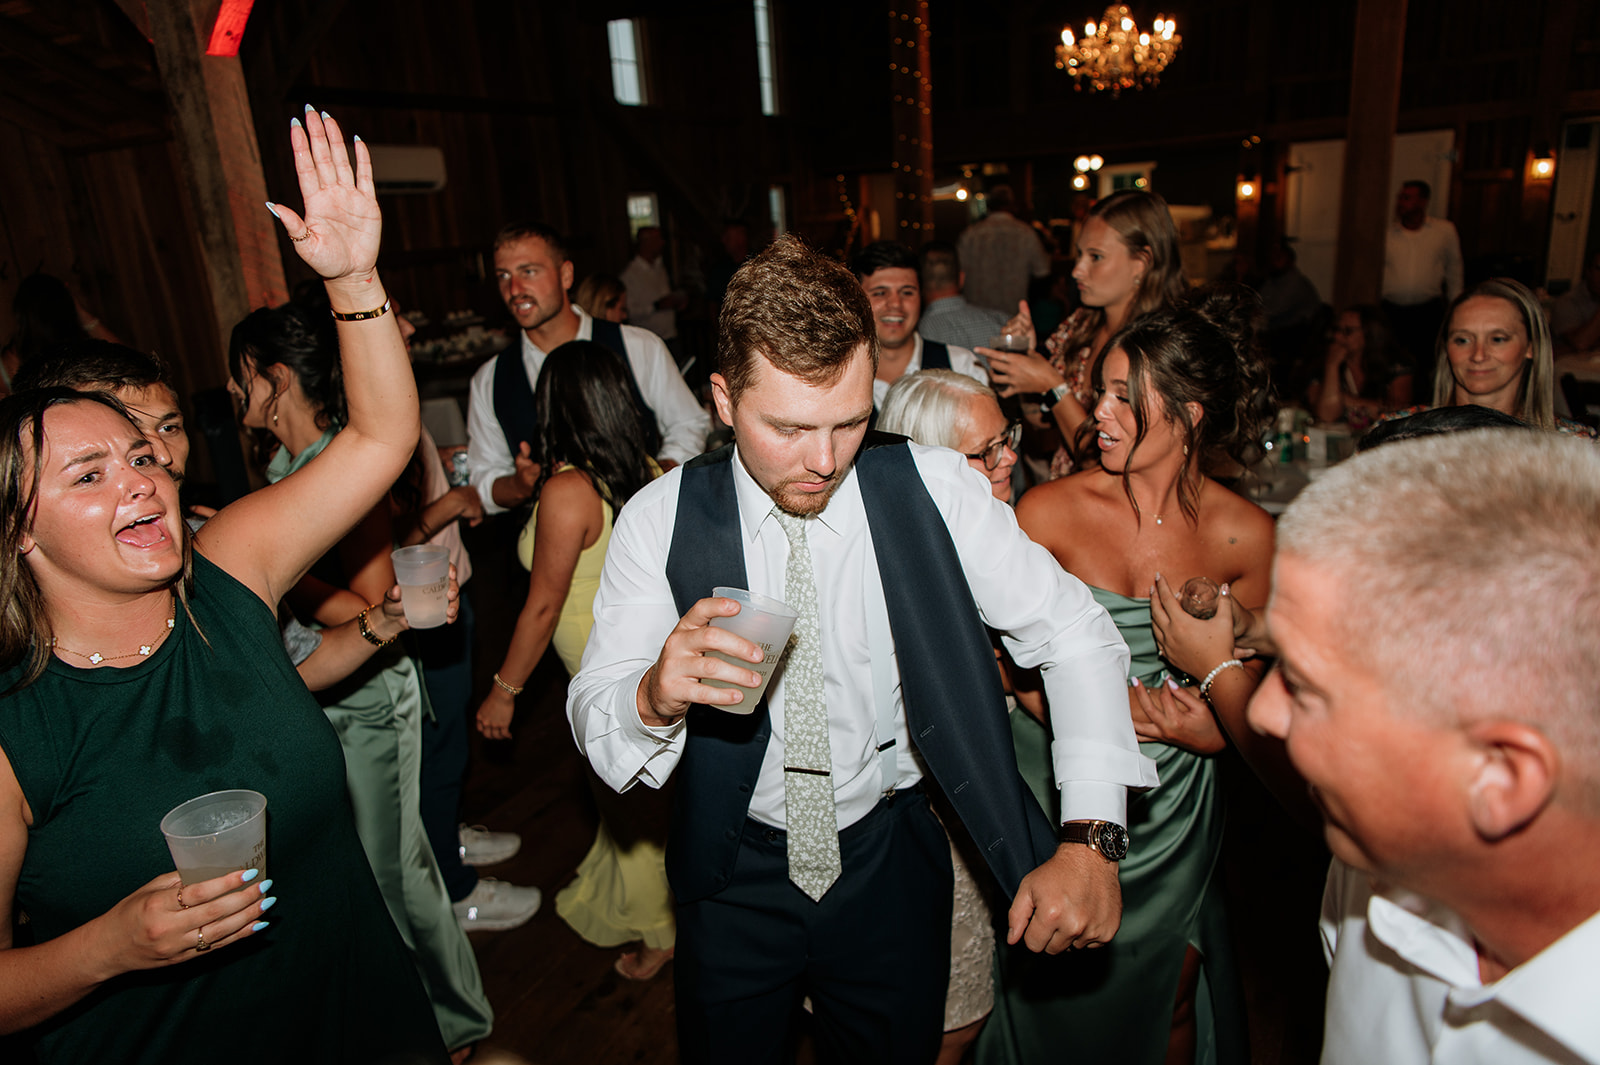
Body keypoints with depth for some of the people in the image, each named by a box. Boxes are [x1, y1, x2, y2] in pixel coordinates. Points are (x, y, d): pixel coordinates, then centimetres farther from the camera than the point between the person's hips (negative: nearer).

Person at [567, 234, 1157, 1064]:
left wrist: (1089, 839, -24)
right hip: (735, 879, 0)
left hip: (890, 864, 1)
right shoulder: (663, 519, -15)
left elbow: (1074, 633, -13)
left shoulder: (929, 489, -16)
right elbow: (591, 711, -14)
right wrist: (656, 692, -38)